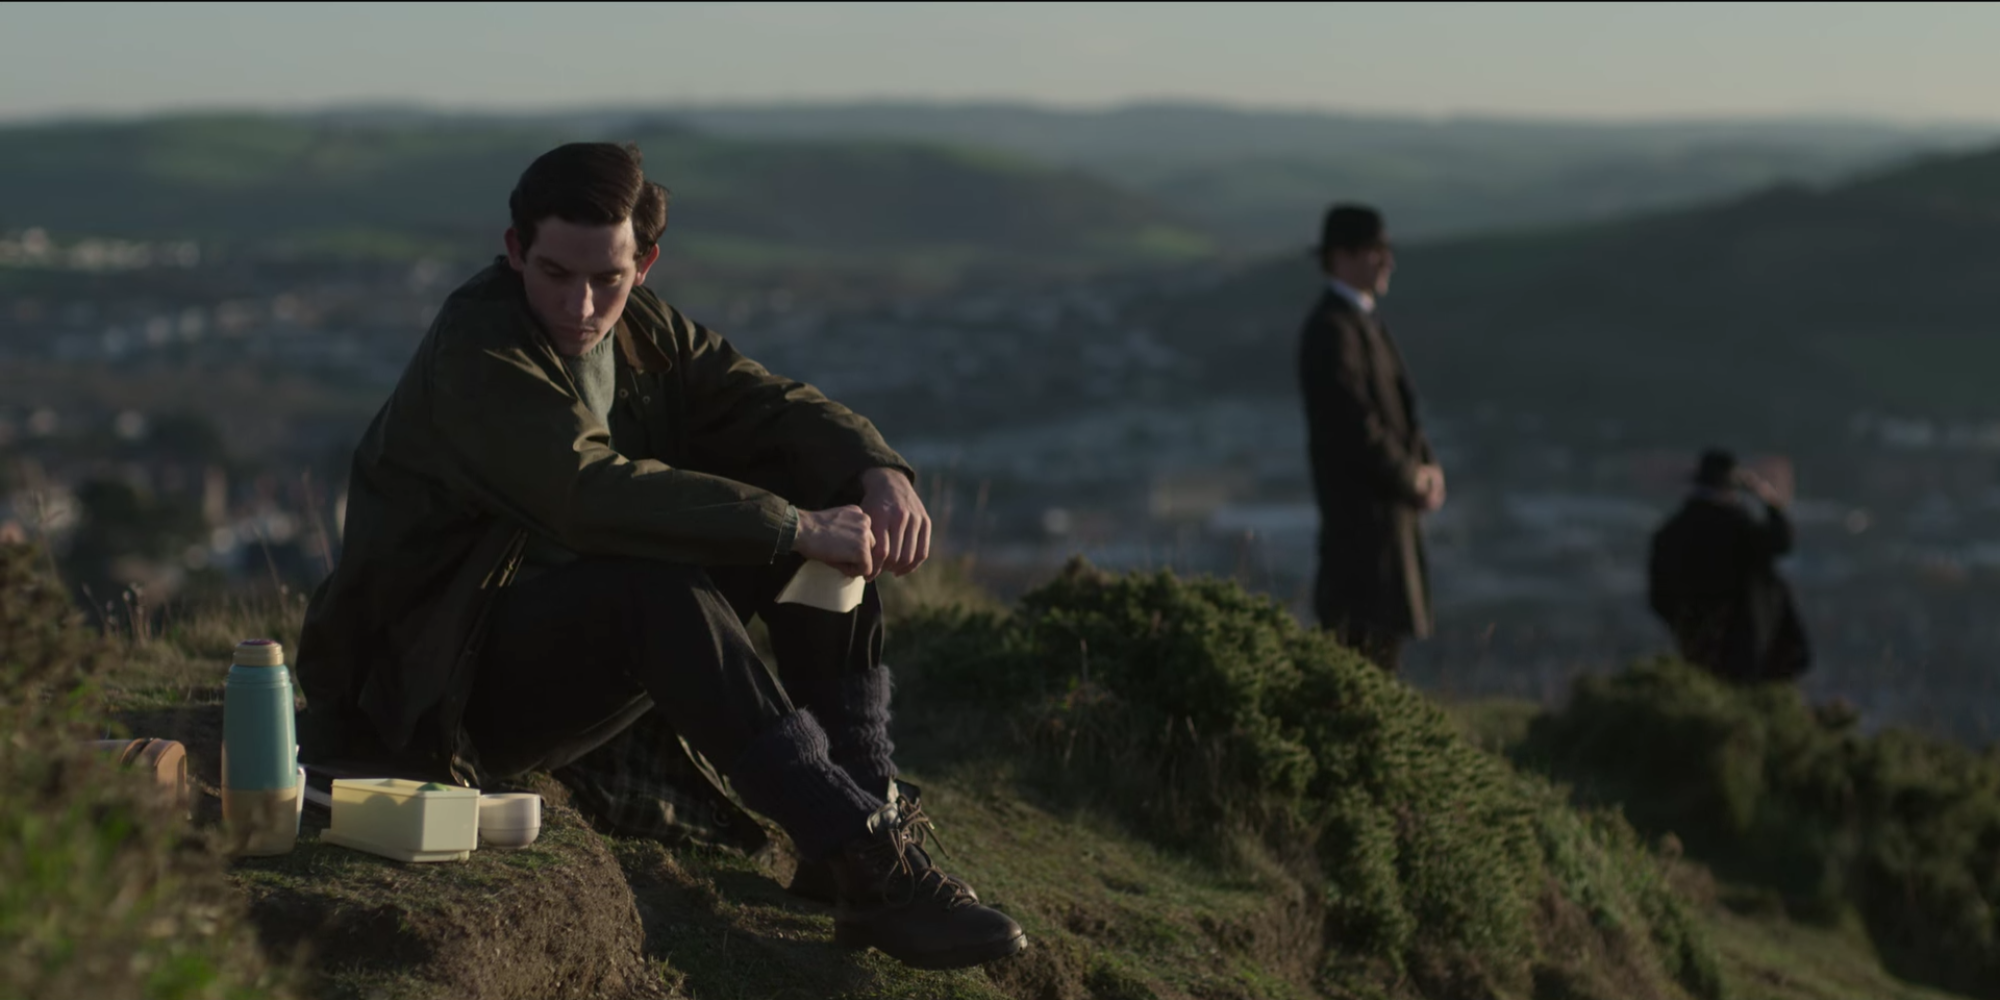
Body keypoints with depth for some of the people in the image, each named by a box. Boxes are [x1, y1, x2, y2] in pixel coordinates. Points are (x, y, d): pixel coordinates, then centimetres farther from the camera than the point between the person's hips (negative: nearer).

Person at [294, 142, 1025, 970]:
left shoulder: (645, 332, 5)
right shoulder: (476, 353, -20)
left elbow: (771, 405, 2)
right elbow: (594, 496, -34)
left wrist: (880, 472, -21)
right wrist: (794, 528, -35)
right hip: (456, 678, -8)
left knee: (836, 510, -5)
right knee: (663, 588, -37)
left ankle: (869, 804, -15)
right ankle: (866, 862, -38)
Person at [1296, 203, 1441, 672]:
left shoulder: (1362, 321, 15)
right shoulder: (1332, 329, -17)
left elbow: (1397, 410, 19)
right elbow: (1356, 425, -22)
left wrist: (1425, 467, 3)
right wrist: (1414, 480, -12)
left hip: (1389, 507, 10)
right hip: (1362, 509, -10)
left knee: (1387, 637, 13)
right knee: (1364, 636, -9)